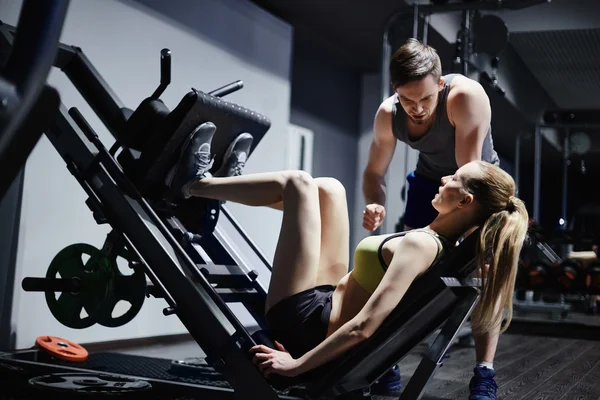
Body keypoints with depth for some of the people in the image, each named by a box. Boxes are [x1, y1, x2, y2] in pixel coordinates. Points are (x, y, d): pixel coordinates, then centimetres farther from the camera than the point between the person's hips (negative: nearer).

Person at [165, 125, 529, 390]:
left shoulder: (419, 245, -25)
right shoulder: (448, 244, 0)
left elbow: (363, 327, -31)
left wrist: (296, 364, -25)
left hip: (304, 319, -8)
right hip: (329, 304, 8)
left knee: (299, 182, -4)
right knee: (328, 188, 11)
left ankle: (193, 184, 15)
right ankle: (235, 182, 29)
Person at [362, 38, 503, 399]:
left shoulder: (466, 96, -37)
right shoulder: (388, 114, -23)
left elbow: (469, 171, -36)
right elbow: (375, 171, -10)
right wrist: (376, 204, -32)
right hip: (428, 180, 4)